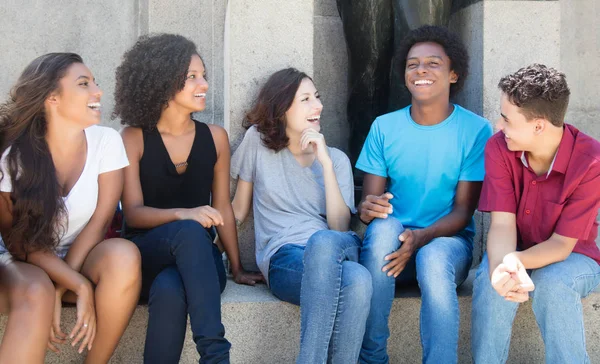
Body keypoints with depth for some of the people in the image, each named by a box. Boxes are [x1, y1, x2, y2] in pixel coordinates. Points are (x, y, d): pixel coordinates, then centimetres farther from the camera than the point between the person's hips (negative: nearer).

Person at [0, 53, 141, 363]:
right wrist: (80, 286, -24)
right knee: (36, 294, -37)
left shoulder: (106, 141, -10)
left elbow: (99, 222, -10)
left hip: (82, 259, 2)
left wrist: (59, 290, -18)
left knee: (122, 254, -32)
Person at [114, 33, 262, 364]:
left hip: (196, 256, 1)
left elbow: (222, 206, 10)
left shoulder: (215, 137, 4)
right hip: (146, 253, -1)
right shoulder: (134, 138, -3)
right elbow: (133, 212, -9)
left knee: (170, 290, -38)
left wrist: (237, 268, 11)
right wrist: (183, 214, -29)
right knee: (188, 231, -38)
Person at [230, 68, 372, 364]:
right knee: (356, 277, -38)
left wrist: (325, 162, -8)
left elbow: (340, 226, -3)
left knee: (357, 280, -39)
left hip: (338, 251, 2)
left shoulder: (337, 158, 12)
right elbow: (239, 210, 16)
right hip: (284, 259, -2)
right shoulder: (257, 141, 9)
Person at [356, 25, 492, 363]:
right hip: (390, 242, 2)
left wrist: (422, 237, -27)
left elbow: (464, 210, -8)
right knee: (384, 225, -33)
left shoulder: (476, 130, -5)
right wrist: (369, 208, -25)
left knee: (434, 258, -37)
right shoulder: (384, 127, 2)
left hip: (448, 239, -2)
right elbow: (370, 200, 1)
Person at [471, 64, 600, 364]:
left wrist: (516, 261, -43)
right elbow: (502, 224, -21)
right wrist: (502, 267, -44)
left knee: (552, 283, -35)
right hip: (515, 252, 2)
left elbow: (562, 243, -22)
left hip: (572, 257, -2)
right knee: (490, 279, -31)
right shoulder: (498, 148, -16)